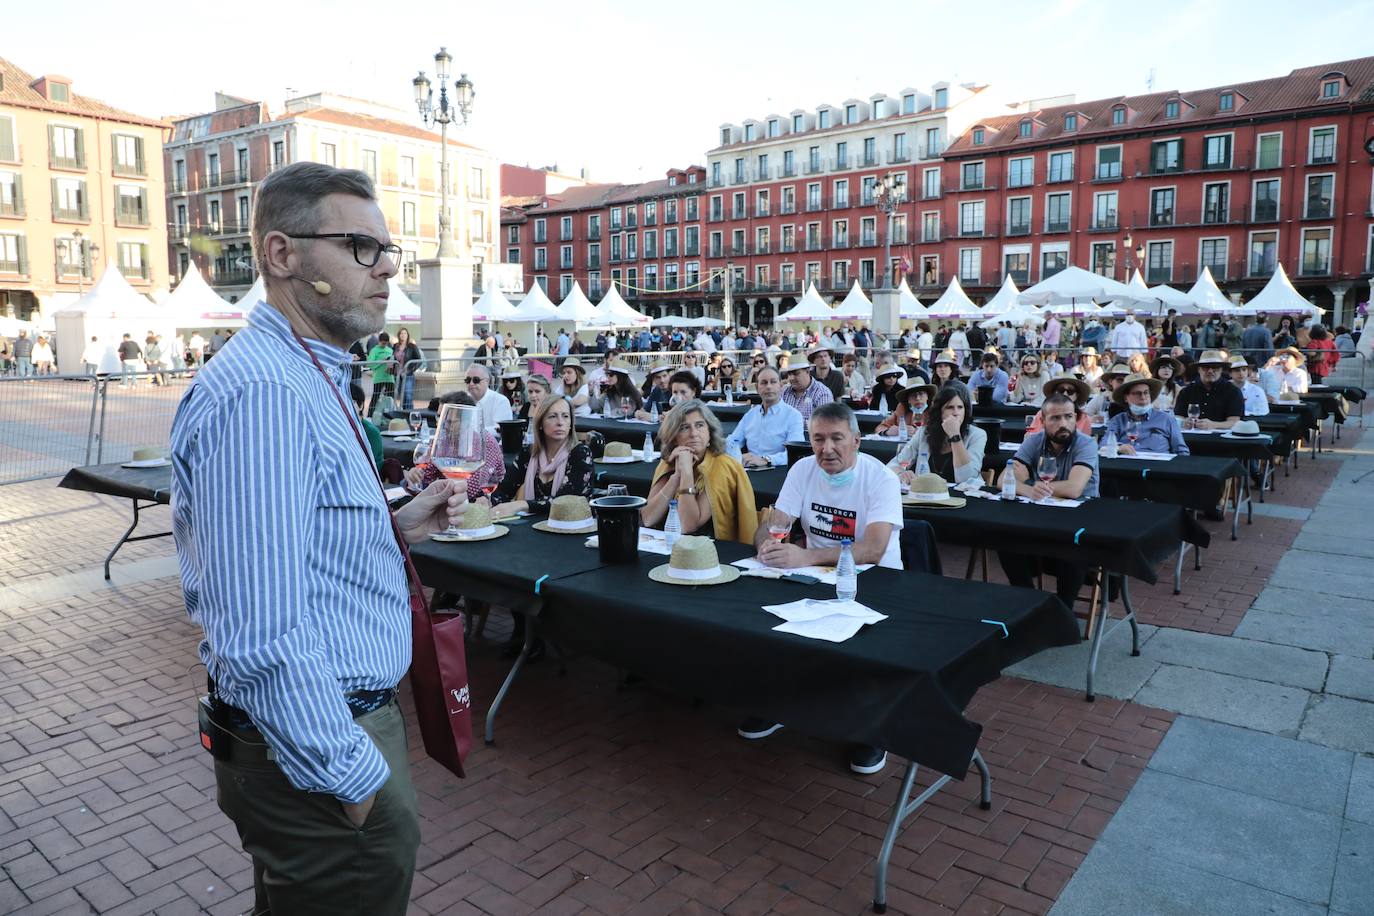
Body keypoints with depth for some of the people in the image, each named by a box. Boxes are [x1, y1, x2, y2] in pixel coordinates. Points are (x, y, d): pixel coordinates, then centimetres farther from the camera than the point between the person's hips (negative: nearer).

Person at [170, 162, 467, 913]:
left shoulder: (310, 377, 10)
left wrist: (394, 526, 4)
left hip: (345, 717, 10)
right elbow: (266, 639, -29)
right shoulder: (262, 392, -26)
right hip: (320, 744, -10)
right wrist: (351, 779, -20)